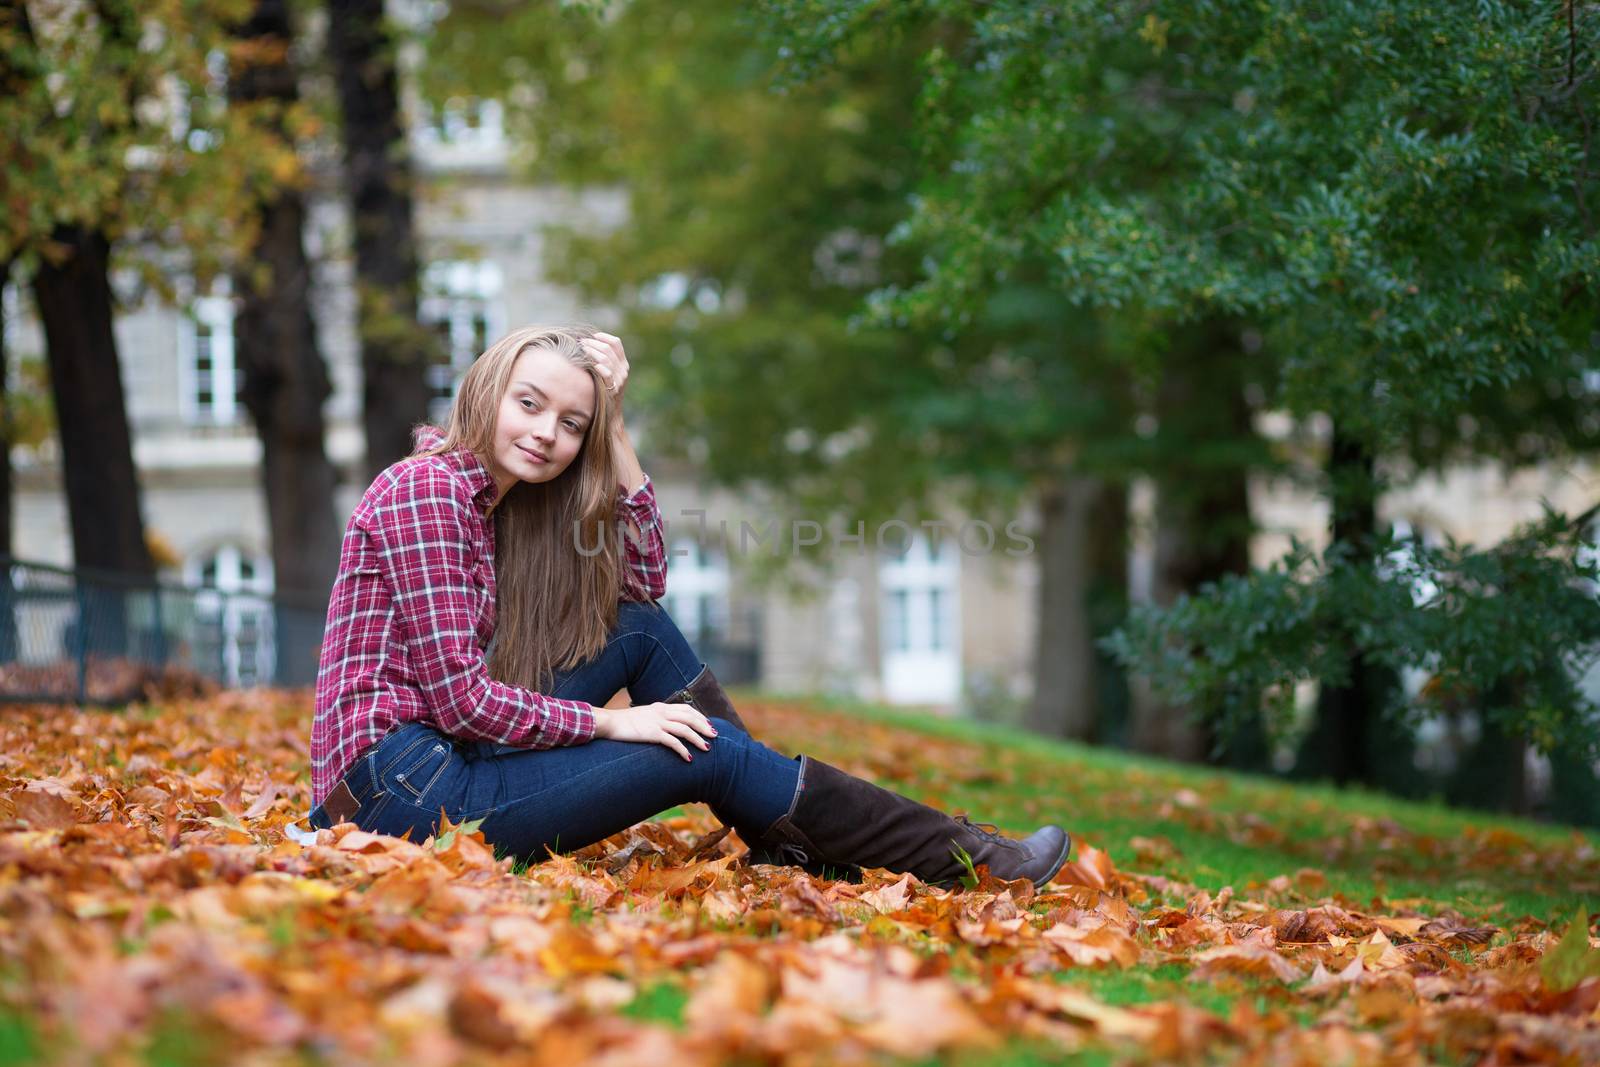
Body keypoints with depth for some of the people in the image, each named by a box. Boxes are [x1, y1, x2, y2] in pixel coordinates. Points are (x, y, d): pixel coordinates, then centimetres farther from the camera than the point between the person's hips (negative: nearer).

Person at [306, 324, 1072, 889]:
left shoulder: (493, 497, 13)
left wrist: (611, 427, 5)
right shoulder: (426, 488, -13)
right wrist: (608, 723, -11)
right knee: (709, 751, -9)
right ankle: (962, 857, 2)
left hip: (450, 753, 9)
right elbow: (460, 697, -19)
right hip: (403, 782, -9)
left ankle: (786, 844, 8)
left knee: (645, 631, 5)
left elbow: (644, 584, 13)